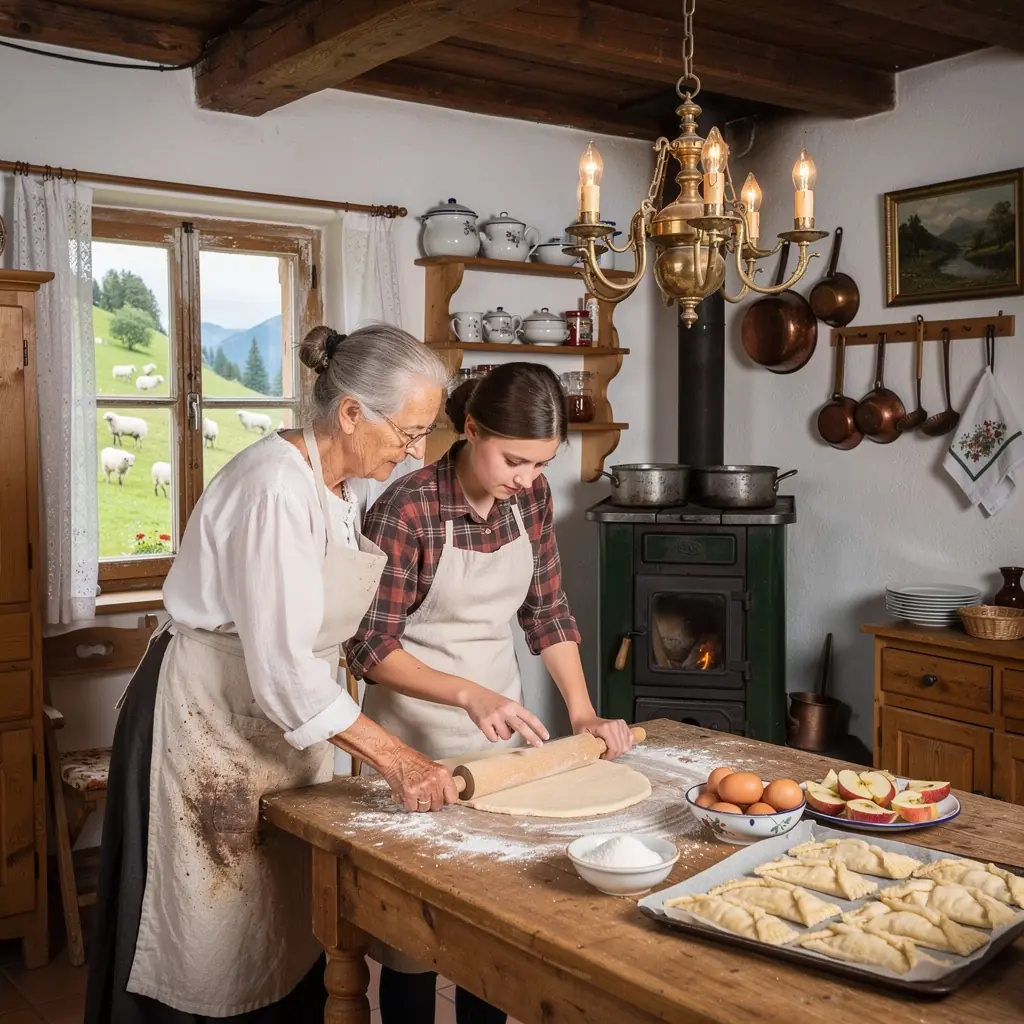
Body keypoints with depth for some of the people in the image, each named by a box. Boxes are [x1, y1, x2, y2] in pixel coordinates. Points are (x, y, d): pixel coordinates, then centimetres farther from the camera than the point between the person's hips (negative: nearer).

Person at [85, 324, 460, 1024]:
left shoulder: (338, 486, 5)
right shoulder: (276, 487, -24)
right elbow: (281, 667, -27)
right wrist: (394, 758, -24)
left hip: (287, 719, 9)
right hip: (209, 722, -8)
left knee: (289, 933, 15)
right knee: (213, 946, 5)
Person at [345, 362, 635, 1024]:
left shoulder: (531, 496, -3)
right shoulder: (407, 510, -22)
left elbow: (547, 609, 5)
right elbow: (370, 647, -19)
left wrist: (583, 710, -4)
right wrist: (470, 694, -30)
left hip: (502, 723, 5)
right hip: (418, 731, -5)